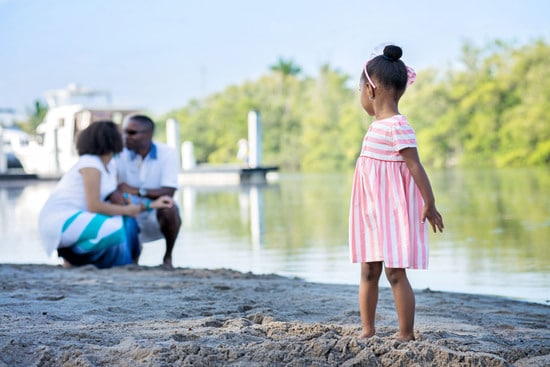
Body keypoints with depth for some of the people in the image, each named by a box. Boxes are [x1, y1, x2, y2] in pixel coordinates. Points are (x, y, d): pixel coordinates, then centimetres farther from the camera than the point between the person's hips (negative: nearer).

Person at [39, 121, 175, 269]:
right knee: (115, 230, -26)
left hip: (76, 218, 10)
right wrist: (126, 210, -12)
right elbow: (94, 206, -23)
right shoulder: (91, 164, -16)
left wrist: (151, 204, 2)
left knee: (127, 223, 5)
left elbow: (119, 202, 10)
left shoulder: (110, 166, 12)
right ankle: (71, 256, -7)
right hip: (60, 222, -10)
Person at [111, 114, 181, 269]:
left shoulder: (167, 153, -14)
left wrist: (135, 191, -27)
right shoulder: (120, 153, -9)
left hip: (157, 214, -3)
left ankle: (168, 256, -7)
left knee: (169, 209, -34)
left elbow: (168, 193, -21)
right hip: (130, 216, 3)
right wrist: (113, 194, -38)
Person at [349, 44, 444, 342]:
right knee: (368, 271, 11)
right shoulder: (378, 125, 12)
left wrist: (429, 205, -18)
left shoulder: (398, 126, -17)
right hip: (373, 211, 9)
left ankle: (406, 335, 2)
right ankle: (367, 330, 20)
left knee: (395, 273, -5)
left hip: (393, 211, -9)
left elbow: (415, 166, -18)